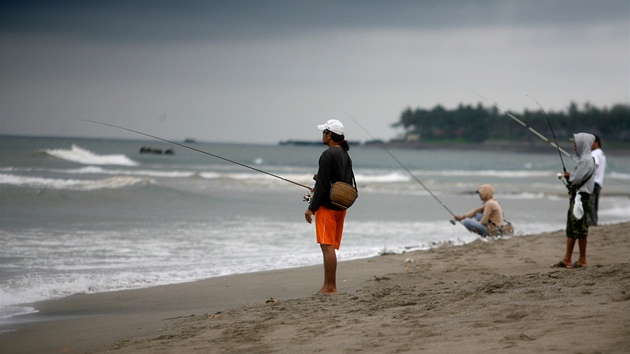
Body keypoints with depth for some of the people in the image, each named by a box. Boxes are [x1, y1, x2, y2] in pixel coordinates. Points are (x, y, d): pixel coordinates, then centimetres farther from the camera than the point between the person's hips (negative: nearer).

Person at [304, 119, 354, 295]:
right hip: (340, 207, 9)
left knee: (327, 246, -8)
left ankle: (330, 287, -8)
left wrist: (311, 208, -14)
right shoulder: (346, 156, 15)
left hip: (327, 206, -9)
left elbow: (323, 184, -18)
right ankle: (329, 285, 16)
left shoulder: (328, 155, -14)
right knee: (330, 247, 13)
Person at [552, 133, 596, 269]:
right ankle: (567, 260, 12)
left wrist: (569, 176, 0)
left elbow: (576, 179, -18)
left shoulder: (586, 160, -14)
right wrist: (570, 177, 4)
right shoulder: (584, 159, 16)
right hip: (576, 196, 10)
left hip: (581, 196, -10)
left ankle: (582, 260, 1)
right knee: (571, 228, 10)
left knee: (579, 228, -5)